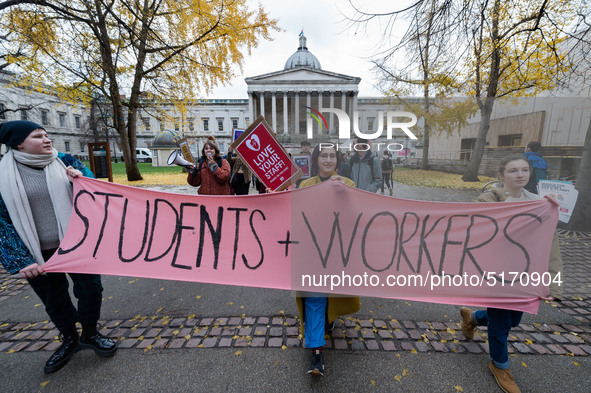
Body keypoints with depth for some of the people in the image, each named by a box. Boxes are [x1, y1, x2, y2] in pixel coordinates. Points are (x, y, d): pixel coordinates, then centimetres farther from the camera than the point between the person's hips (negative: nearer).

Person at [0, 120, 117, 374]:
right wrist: (21, 260, -8)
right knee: (54, 301, 16)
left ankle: (90, 334, 34)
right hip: (38, 254, 0)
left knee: (90, 289, 8)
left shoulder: (65, 162, 0)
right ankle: (70, 339, 40)